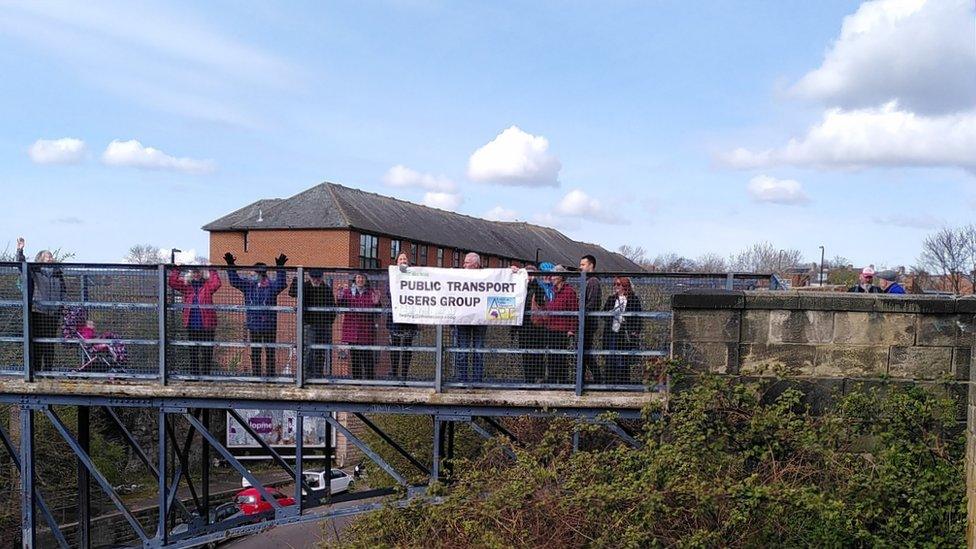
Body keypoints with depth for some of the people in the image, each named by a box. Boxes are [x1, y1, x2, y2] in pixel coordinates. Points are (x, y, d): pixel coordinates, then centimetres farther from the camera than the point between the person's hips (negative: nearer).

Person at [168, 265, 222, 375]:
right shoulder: (186, 286, 10)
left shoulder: (207, 286, 1)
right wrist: (176, 270, -3)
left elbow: (216, 283, -17)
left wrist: (211, 271, -16)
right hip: (191, 325, 3)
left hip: (206, 325, -3)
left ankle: (206, 374, 5)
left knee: (207, 352, -1)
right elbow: (172, 282, 2)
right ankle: (194, 374, 18)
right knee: (193, 352, 10)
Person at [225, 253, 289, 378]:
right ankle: (256, 375, 16)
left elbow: (281, 284, -23)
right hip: (253, 325, 4)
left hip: (269, 325, -4)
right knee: (255, 353, 9)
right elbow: (234, 280, 4)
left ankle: (270, 375, 8)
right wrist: (230, 266, -5)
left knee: (270, 352, 3)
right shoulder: (248, 284, 7)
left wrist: (280, 268, -33)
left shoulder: (272, 285, -4)